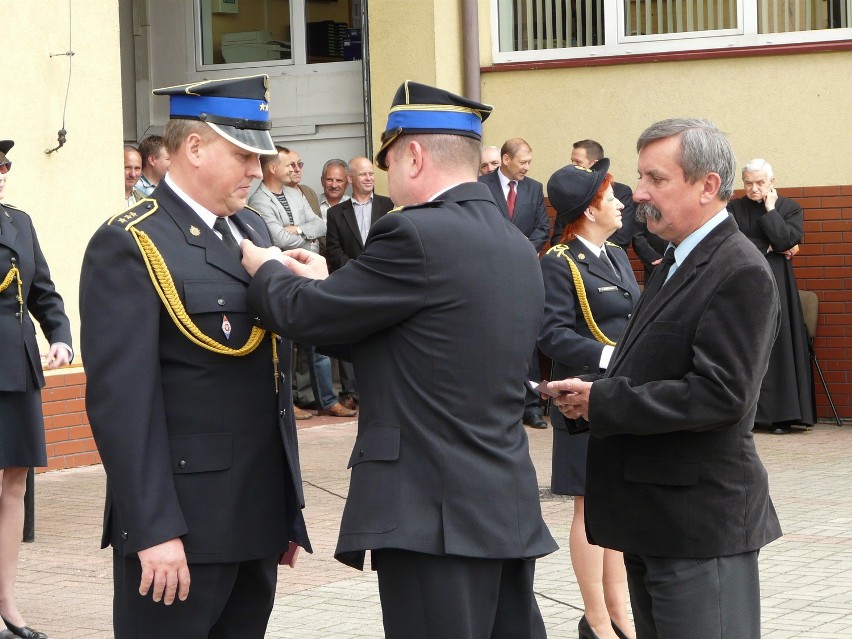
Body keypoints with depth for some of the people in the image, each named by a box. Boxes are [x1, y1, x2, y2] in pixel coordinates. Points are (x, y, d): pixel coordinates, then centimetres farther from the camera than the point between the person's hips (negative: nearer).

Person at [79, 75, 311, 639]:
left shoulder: (253, 232, 14)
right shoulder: (129, 247, -11)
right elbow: (121, 398, -17)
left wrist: (289, 507, 16)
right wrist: (154, 531, -21)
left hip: (258, 520, 8)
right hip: (181, 530, -7)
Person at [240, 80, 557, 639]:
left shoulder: (417, 235, -15)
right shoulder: (517, 246, 13)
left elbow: (308, 316, -9)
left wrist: (267, 270, 12)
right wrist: (329, 284, 24)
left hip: (433, 516, -9)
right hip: (510, 508, 9)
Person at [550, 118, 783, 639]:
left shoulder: (741, 273, -15)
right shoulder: (677, 263, 15)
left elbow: (719, 395, -24)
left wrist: (602, 401, -19)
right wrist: (592, 394, -1)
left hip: (701, 524, -10)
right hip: (653, 518, 10)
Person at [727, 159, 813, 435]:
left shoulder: (789, 209, 4)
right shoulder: (733, 209, 7)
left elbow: (786, 240, -12)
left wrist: (770, 210, -6)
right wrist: (769, 248, -7)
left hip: (776, 284, -1)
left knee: (777, 344, -5)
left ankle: (781, 415, -5)